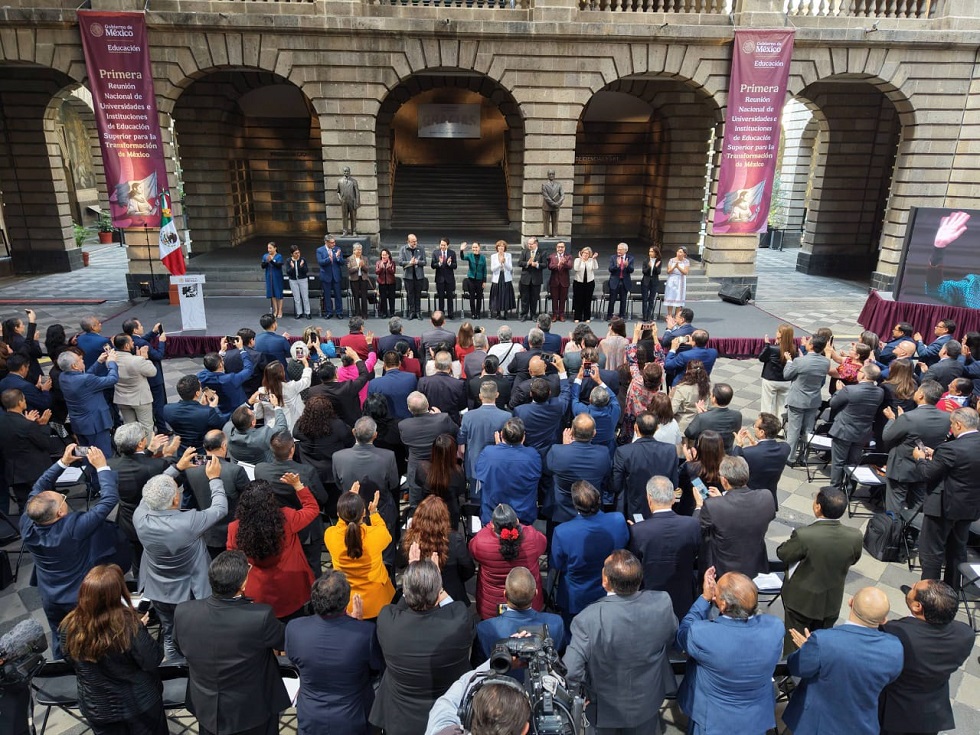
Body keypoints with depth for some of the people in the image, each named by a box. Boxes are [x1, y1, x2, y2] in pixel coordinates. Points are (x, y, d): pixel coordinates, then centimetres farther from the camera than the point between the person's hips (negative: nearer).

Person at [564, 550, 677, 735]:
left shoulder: (589, 619, -38)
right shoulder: (662, 603, -27)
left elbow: (569, 672, -33)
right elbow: (671, 640, -7)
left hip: (607, 708, -2)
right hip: (648, 703, 2)